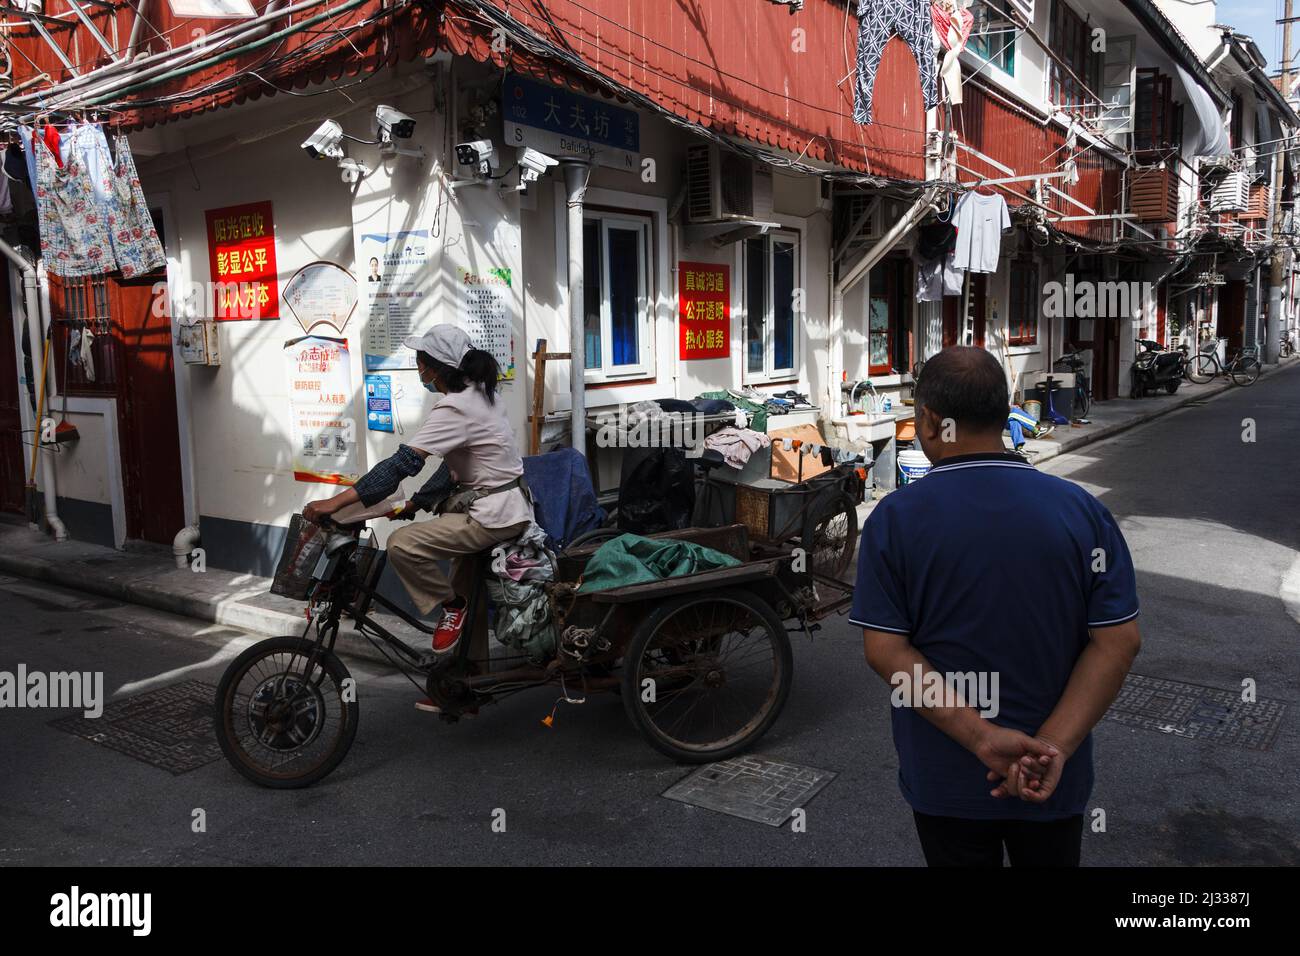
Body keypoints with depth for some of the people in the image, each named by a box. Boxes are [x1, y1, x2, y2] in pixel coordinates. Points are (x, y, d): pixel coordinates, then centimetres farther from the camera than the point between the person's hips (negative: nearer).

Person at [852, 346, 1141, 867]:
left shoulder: (894, 519, -13)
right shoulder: (1083, 510, -8)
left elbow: (885, 649, -17)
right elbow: (1119, 640, -11)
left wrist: (981, 738, -19)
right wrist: (1053, 746, -16)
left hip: (945, 778, -1)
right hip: (1054, 782, 2)